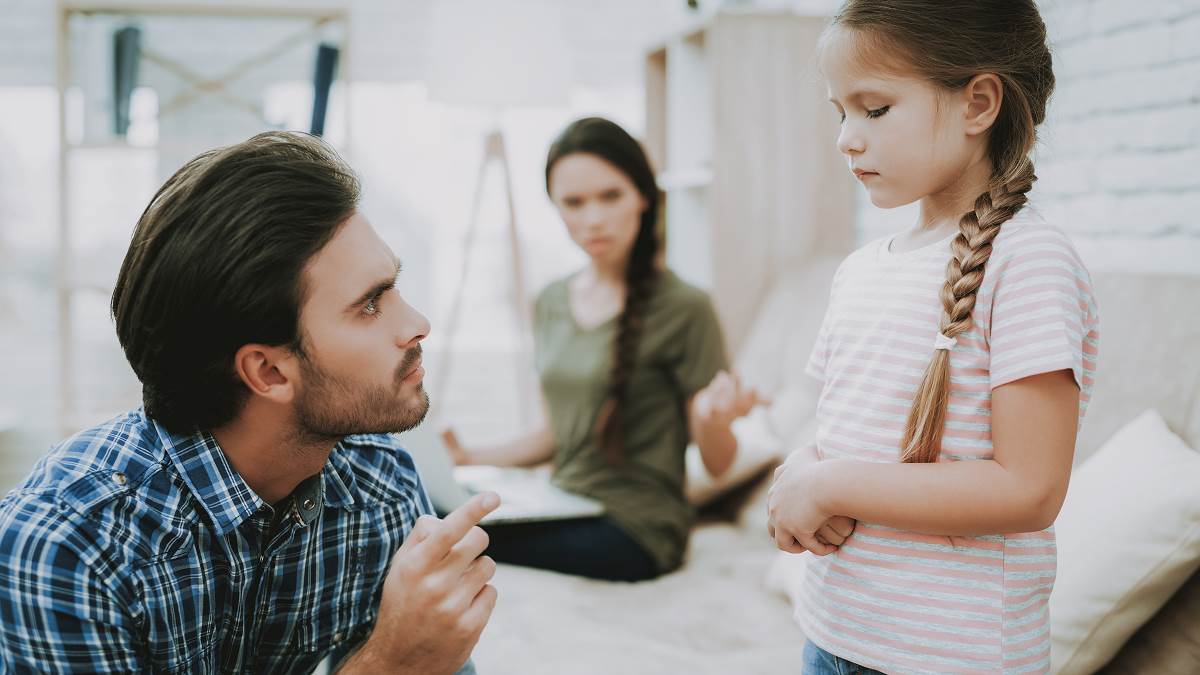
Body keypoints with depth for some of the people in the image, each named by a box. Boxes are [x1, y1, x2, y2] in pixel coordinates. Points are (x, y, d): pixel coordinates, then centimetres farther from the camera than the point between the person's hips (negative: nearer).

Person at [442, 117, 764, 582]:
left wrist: (711, 417, -28)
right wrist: (471, 457, 7)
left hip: (636, 527, -6)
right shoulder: (551, 304, 10)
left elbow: (718, 463, -6)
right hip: (562, 509, 6)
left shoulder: (683, 308, -9)